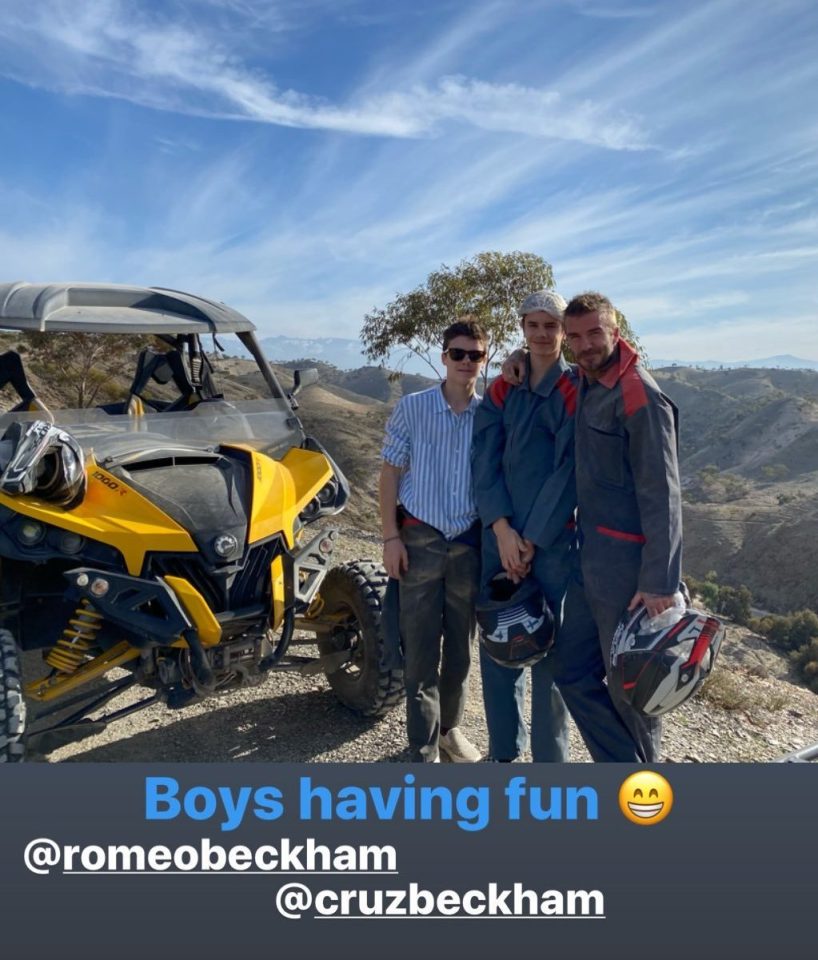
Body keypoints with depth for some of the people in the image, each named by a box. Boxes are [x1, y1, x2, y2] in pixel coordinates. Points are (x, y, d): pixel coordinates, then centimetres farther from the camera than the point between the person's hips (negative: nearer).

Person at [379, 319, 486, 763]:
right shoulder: (411, 407, -4)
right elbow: (390, 473, -2)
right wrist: (390, 537, -6)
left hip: (470, 543, 3)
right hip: (419, 541, -2)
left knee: (459, 646, 15)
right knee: (421, 650, 3)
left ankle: (449, 727, 35)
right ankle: (424, 751, 16)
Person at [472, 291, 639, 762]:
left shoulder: (577, 390, -5)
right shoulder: (501, 390, 9)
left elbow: (568, 473, -11)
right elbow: (485, 461, 1)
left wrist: (533, 540, -13)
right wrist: (502, 529, -11)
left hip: (554, 542, -5)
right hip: (499, 537, 5)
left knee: (555, 657, 3)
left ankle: (549, 763, 20)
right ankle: (504, 751, 31)